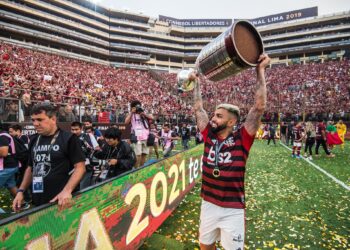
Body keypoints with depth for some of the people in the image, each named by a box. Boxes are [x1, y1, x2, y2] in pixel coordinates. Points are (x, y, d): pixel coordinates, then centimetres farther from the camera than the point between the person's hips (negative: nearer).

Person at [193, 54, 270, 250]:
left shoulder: (241, 140, -13)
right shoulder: (209, 136, -2)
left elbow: (260, 107, -19)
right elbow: (199, 108, 7)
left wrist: (260, 70, -18)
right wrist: (197, 82, 13)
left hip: (232, 210, -4)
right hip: (208, 205, 4)